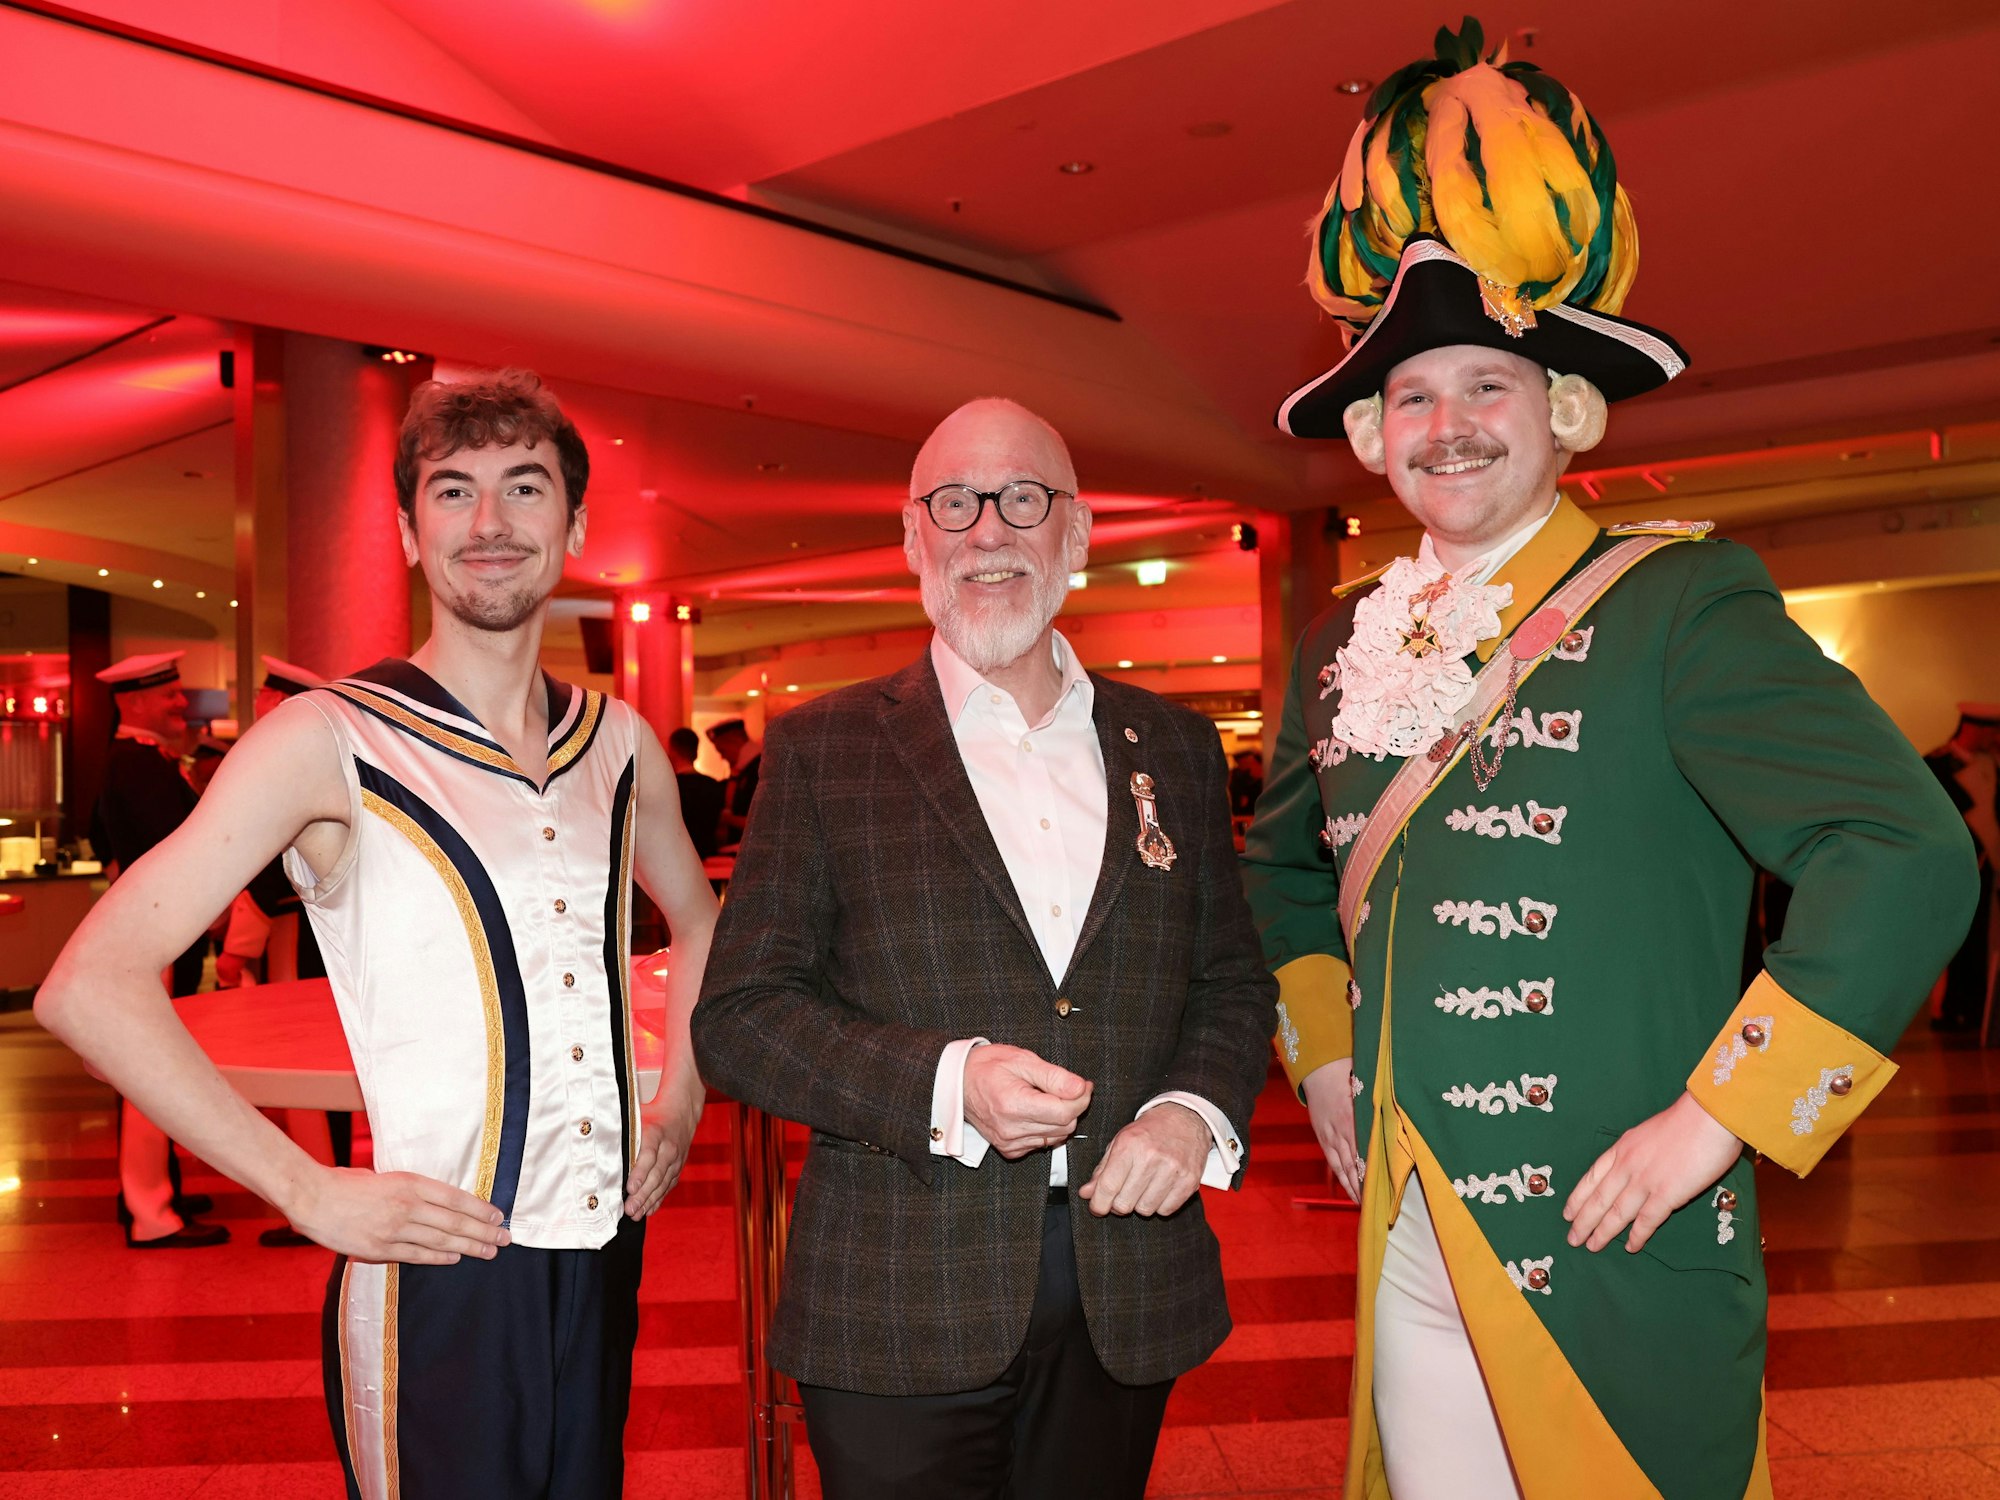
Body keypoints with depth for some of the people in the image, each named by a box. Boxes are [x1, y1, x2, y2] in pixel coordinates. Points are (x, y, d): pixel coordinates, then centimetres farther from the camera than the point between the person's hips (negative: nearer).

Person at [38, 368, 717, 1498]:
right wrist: (313, 1193, -15)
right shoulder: (332, 745, -10)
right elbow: (87, 987, -13)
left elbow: (697, 914, 23)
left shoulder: (616, 742, 5)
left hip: (606, 1253, 5)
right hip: (441, 1277, -5)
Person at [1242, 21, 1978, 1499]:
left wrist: (1718, 1117, -18)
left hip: (1609, 1269, -5)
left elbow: (1909, 857, -19)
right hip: (1407, 1258, 5)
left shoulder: (1679, 603, -11)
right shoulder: (1346, 643, 7)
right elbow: (1287, 866, 23)